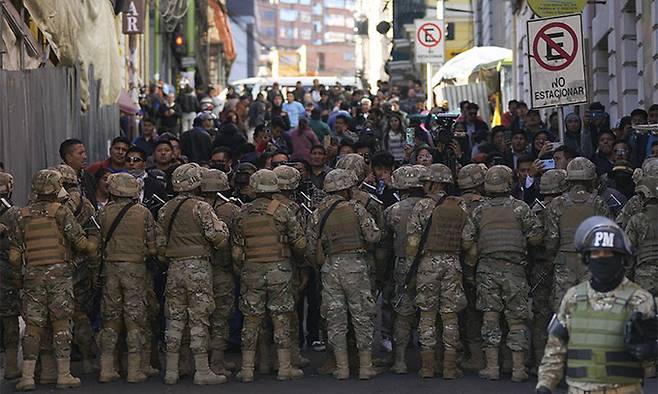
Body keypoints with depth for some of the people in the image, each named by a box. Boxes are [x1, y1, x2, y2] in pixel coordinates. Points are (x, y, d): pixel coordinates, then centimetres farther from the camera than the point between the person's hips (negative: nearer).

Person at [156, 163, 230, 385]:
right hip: (198, 267, -5)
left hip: (174, 267, 5)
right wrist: (222, 226, 7)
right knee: (198, 319, -2)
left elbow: (160, 242, 12)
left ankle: (171, 371, 11)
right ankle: (202, 371, 0)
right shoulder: (201, 208, -11)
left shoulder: (166, 209, 8)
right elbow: (219, 238, -14)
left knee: (175, 319, 10)